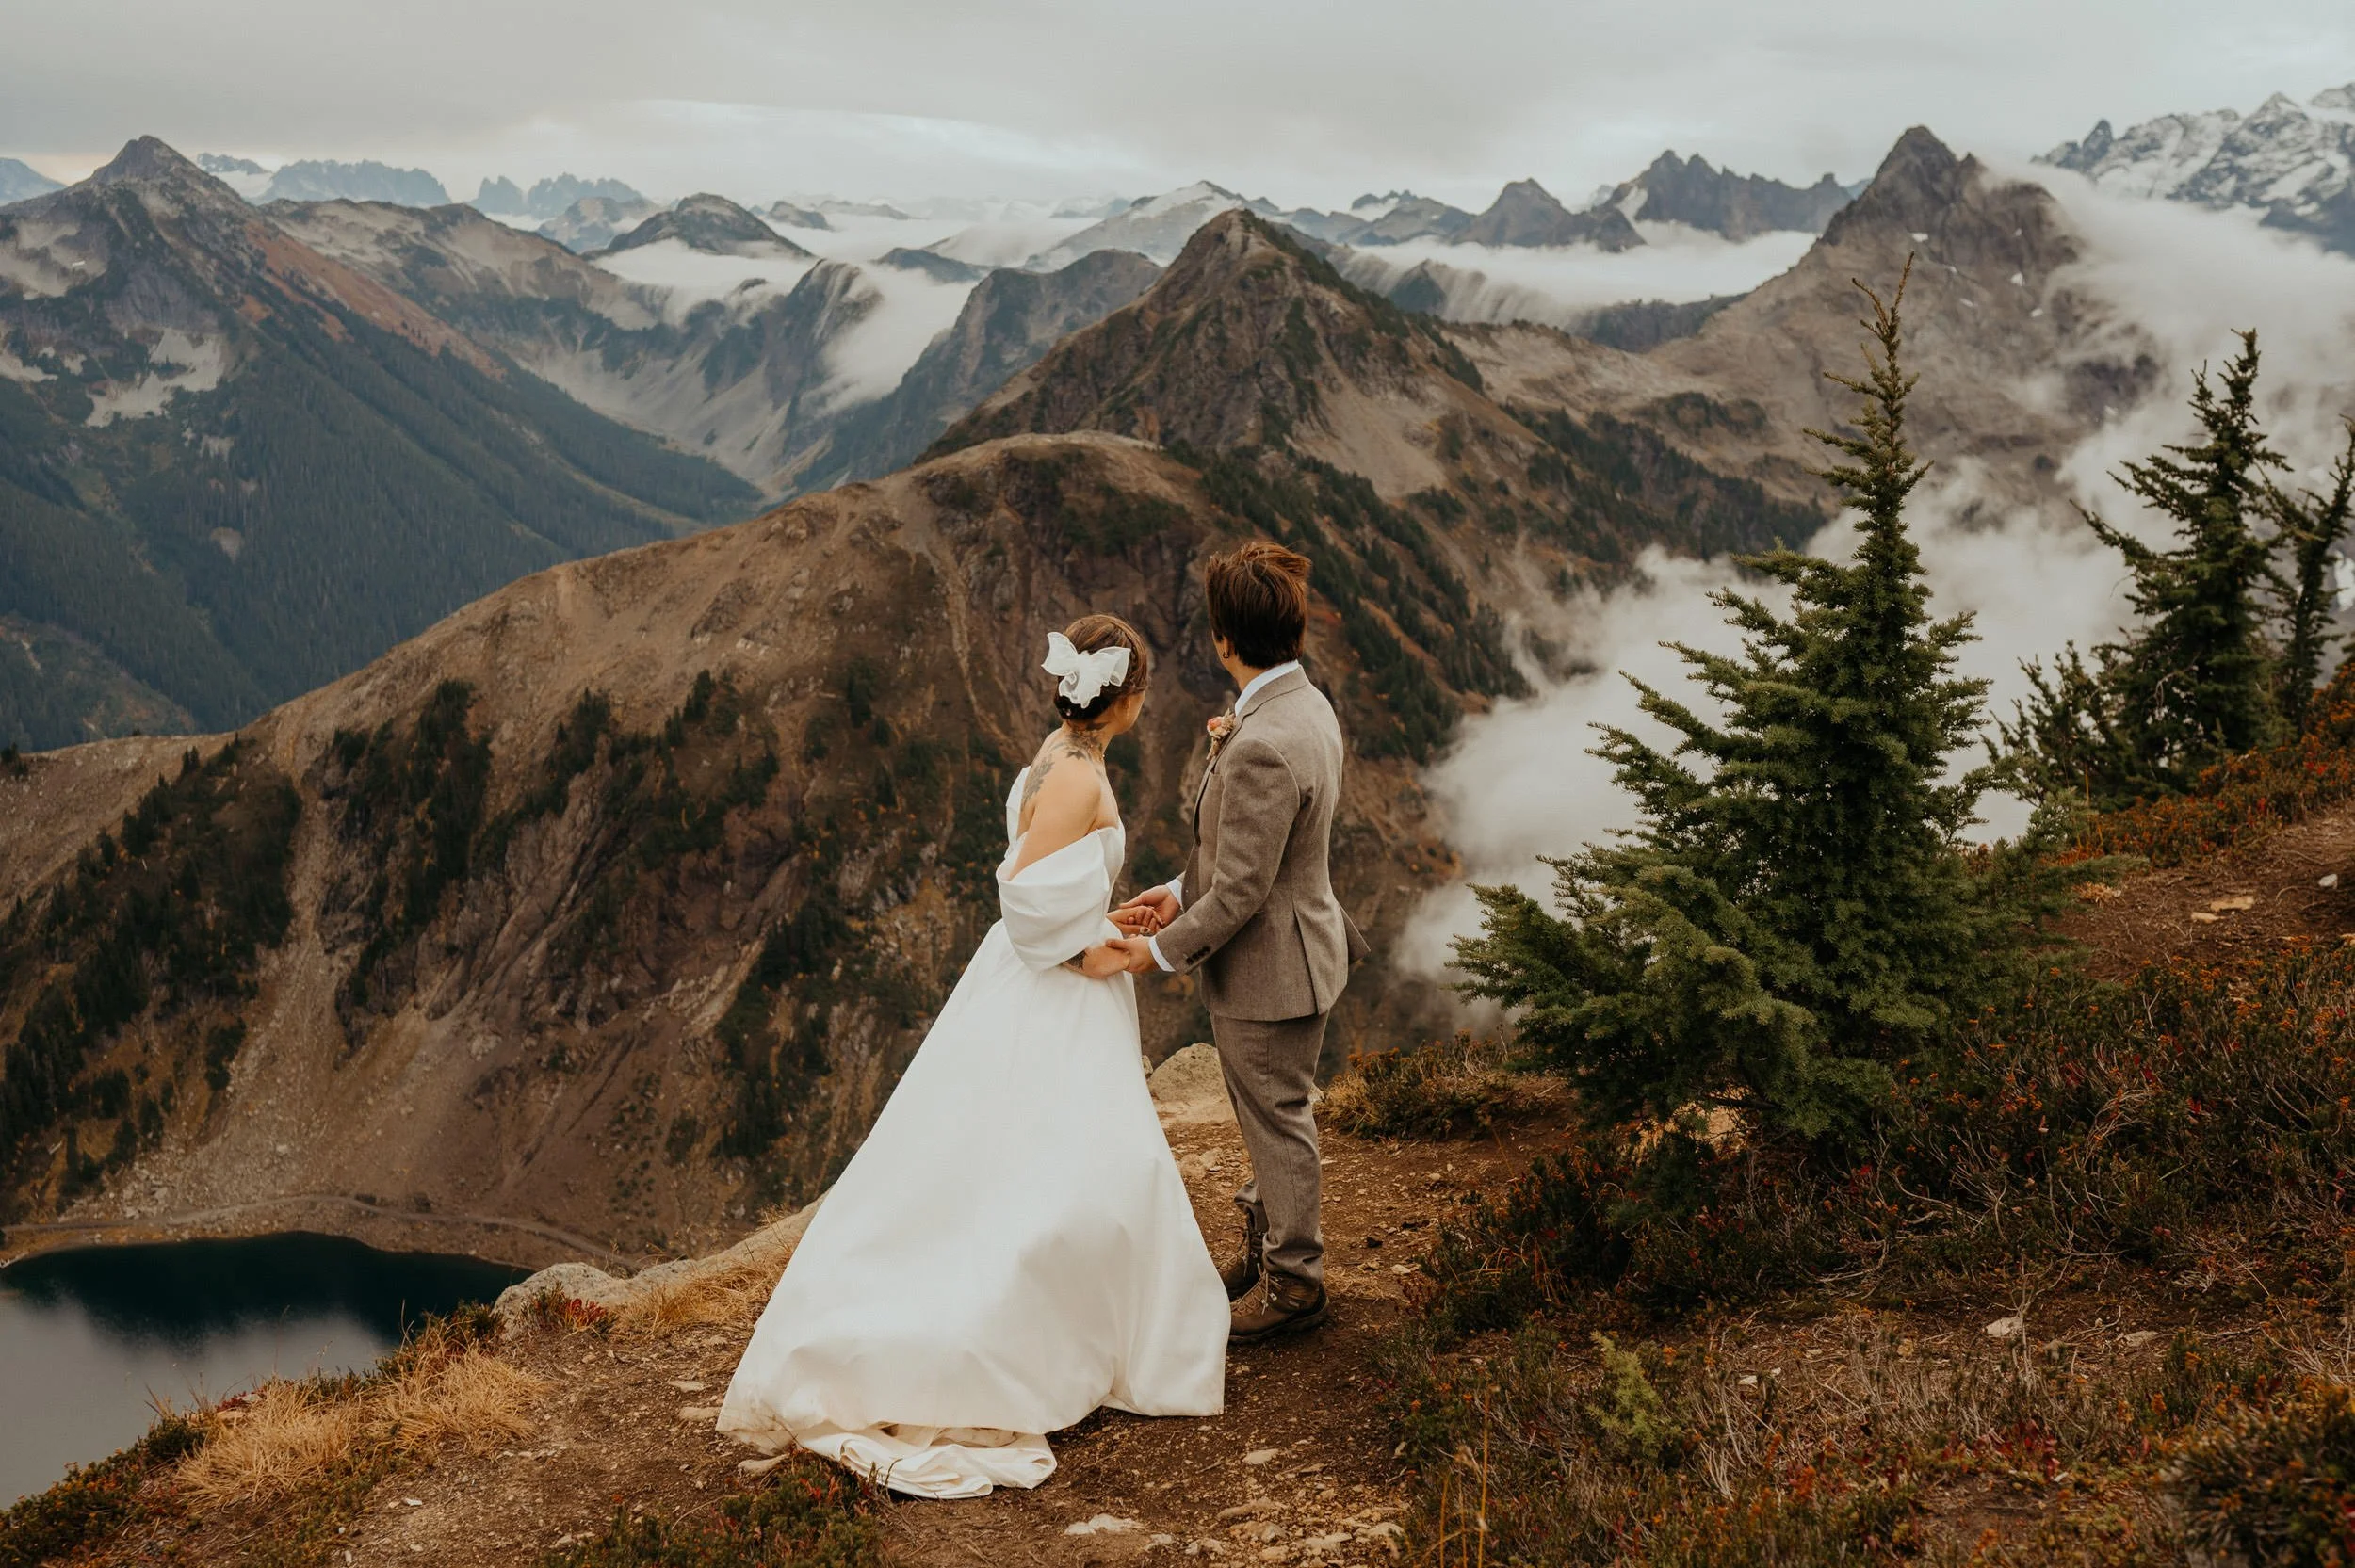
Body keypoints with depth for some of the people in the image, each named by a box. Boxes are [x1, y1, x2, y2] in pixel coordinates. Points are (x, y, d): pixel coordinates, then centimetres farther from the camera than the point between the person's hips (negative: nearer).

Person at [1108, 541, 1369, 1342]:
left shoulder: (1262, 748, -32)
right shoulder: (1309, 707, 0)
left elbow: (1240, 892, -26)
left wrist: (1162, 949, -14)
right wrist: (1182, 889, 8)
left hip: (1268, 969, -10)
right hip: (1293, 948, 10)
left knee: (1277, 1125, 9)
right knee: (1272, 1118, 26)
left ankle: (1295, 1283, 27)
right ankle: (1266, 1242, 45)